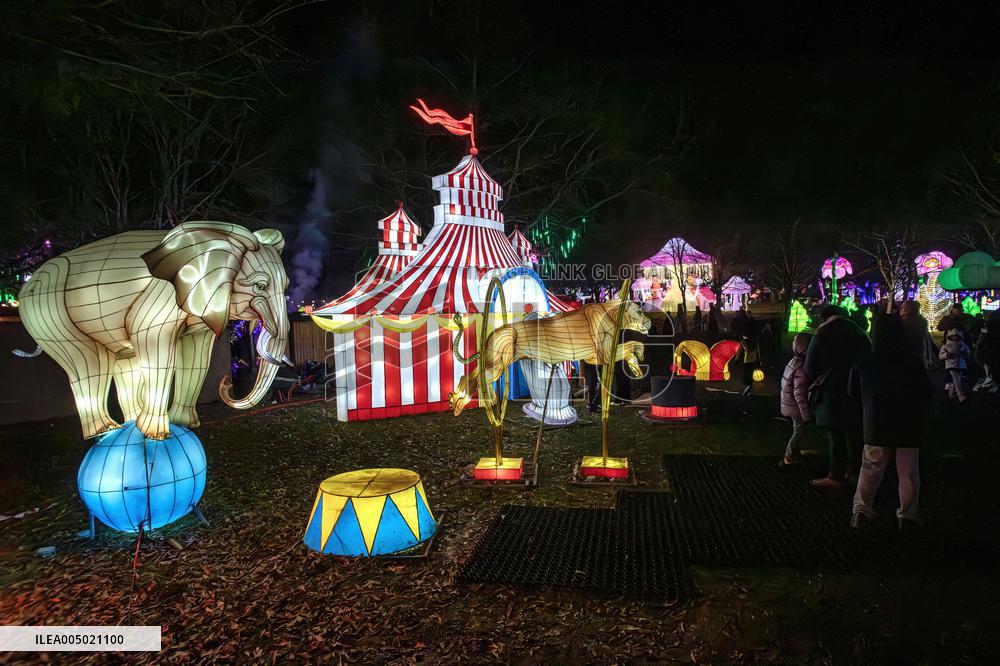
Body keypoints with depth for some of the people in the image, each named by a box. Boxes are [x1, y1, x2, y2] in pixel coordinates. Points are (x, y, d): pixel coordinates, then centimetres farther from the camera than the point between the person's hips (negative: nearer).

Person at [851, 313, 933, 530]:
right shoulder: (912, 359, -10)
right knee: (908, 471, 10)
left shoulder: (868, 360, -8)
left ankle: (861, 510, 5)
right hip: (908, 423, -1)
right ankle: (907, 514, 16)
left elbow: (857, 391, 6)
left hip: (876, 423, 1)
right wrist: (919, 411, 16)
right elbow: (928, 391, 0)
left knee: (871, 467, 9)